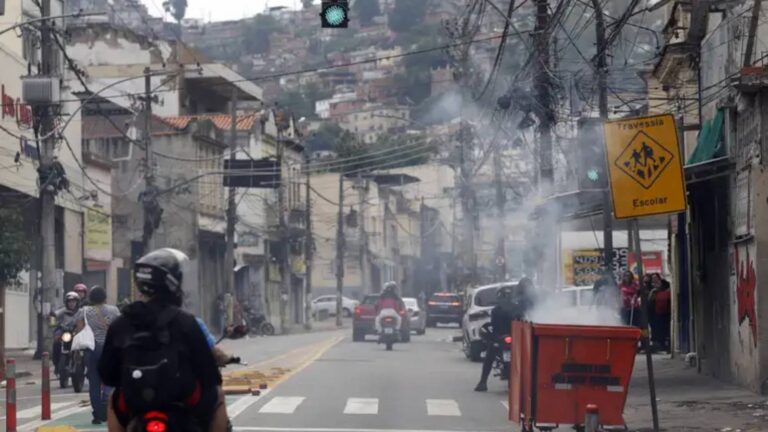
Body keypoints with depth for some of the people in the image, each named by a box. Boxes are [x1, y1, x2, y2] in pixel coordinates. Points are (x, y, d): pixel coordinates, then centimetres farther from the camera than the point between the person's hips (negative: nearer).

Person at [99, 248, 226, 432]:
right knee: (217, 395, 29)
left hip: (135, 405, 2)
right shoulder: (184, 321, -9)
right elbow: (206, 364, -6)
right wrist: (214, 383, 16)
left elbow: (106, 373, 5)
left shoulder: (119, 325, 0)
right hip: (184, 401, -2)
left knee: (114, 402, 37)